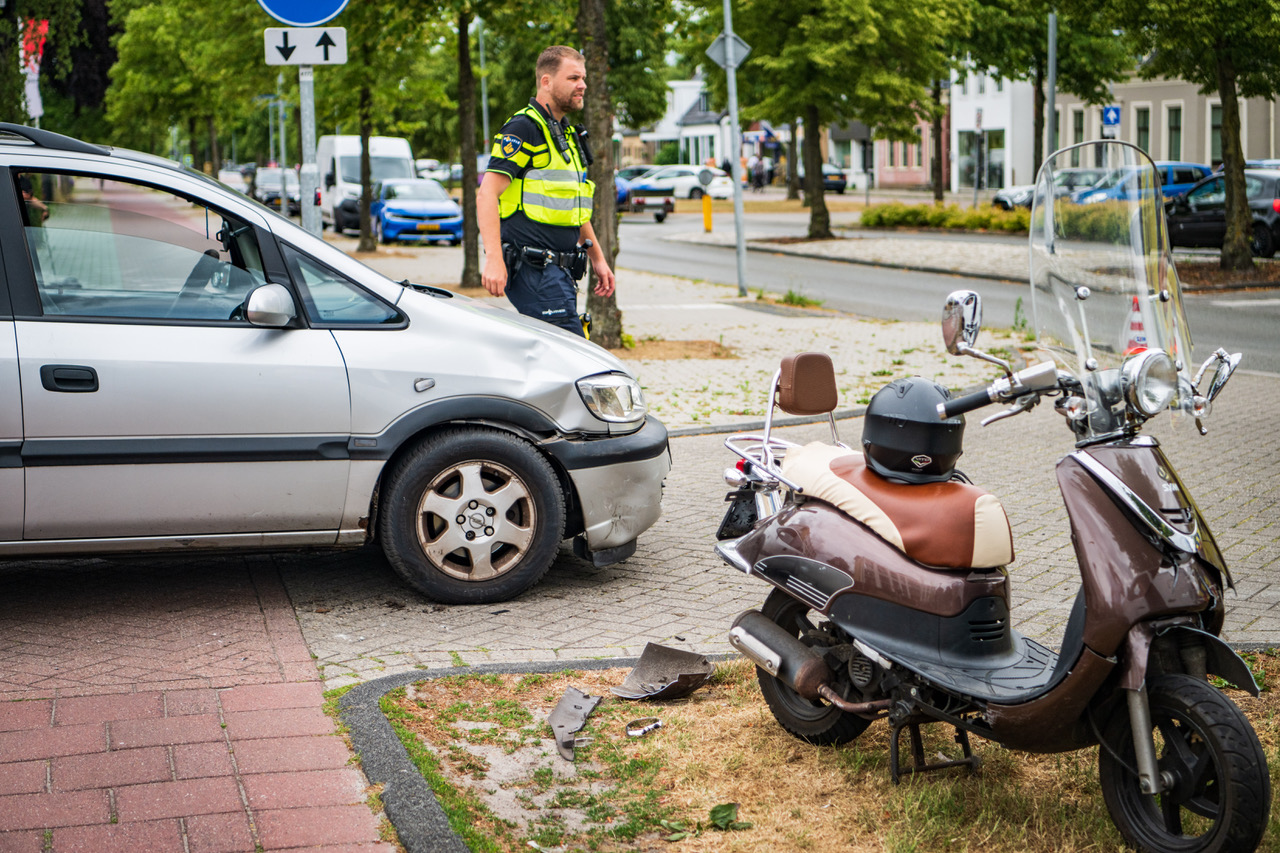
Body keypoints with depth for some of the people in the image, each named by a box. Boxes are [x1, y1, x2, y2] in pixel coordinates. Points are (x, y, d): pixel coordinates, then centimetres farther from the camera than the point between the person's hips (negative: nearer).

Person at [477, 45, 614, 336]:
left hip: (558, 269, 10)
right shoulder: (524, 128, -10)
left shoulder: (566, 133, 21)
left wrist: (597, 258, 28)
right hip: (533, 269, -10)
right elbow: (487, 194, -18)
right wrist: (493, 258, -27)